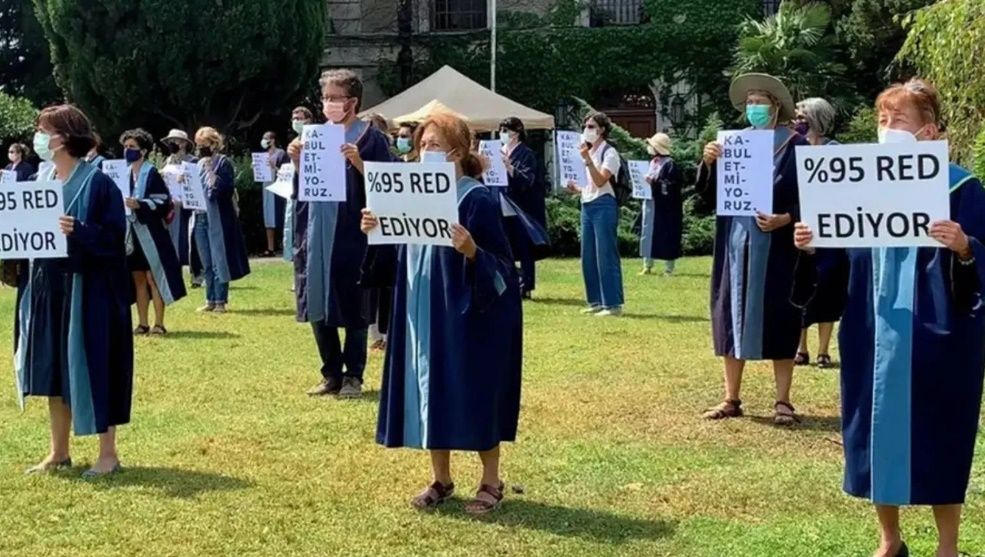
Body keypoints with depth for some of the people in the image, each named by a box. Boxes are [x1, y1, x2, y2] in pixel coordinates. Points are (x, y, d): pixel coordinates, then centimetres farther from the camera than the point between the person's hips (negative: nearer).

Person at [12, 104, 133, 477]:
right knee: (53, 370, 11)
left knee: (92, 369, -1)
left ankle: (108, 454, 9)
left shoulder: (96, 183, -11)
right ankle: (59, 452, 22)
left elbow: (115, 236, -15)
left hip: (86, 290, -7)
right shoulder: (43, 181, 10)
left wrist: (79, 231, -30)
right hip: (46, 289, 7)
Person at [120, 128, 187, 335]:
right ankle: (143, 323, 14)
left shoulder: (151, 173, -8)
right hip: (132, 232, 6)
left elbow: (163, 202, -12)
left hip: (150, 231, -6)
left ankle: (159, 323, 1)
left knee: (152, 277, -4)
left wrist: (139, 204, -24)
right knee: (138, 278, 9)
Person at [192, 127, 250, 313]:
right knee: (207, 264, 9)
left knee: (218, 262, -4)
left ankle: (220, 301, 1)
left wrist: (211, 172, -17)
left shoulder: (223, 162, -4)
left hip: (218, 219, -7)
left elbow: (228, 188, -15)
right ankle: (210, 300, 15)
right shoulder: (199, 164, 15)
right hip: (200, 217, 7)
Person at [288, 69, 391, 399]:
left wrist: (359, 164, -22)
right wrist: (297, 162, -3)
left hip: (352, 234, -5)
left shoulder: (371, 138, -4)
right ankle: (332, 374, 19)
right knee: (318, 308, 8)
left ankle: (353, 376, 12)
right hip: (317, 232, 6)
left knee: (353, 308, 2)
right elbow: (303, 186, 16)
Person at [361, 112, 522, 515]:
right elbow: (403, 255, 14)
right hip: (423, 315, 7)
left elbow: (500, 264, -15)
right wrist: (376, 232, -3)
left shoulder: (478, 199, -14)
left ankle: (491, 483, 14)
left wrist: (471, 251, -33)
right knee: (430, 394, 10)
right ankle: (441, 480, 22)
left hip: (467, 315, -7)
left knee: (472, 397, -1)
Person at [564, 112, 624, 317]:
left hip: (603, 206, -8)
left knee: (606, 255, -8)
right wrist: (577, 188, 5)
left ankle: (613, 304, -5)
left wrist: (587, 160, -26)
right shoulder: (587, 152, 17)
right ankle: (596, 301, 17)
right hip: (587, 206, 8)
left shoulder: (609, 153, -7)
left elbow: (600, 181, -20)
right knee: (588, 257, 9)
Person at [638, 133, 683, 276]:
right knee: (647, 235, 8)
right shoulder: (652, 163, 15)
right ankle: (647, 266, 15)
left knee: (666, 237, -3)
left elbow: (674, 185, -18)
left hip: (665, 208, -8)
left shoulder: (670, 164, -10)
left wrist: (654, 182, -23)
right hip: (650, 204, 8)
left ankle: (669, 269, 3)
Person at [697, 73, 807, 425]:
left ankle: (783, 401, 7)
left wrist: (785, 219, -23)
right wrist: (708, 163, -11)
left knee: (777, 319, -1)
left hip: (776, 247, -4)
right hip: (735, 243, 5)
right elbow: (710, 193, 7)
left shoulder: (794, 146, -4)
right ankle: (731, 399, 14)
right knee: (731, 317, 6)